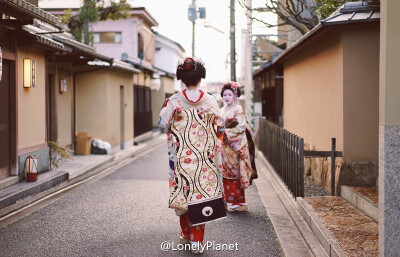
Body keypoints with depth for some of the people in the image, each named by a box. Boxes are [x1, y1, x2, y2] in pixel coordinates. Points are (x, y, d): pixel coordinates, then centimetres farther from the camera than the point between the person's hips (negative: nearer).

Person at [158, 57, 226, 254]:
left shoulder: (174, 101, -6)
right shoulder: (210, 101, -5)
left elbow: (163, 124, -2)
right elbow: (219, 127, 0)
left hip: (181, 156, 0)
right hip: (204, 156, 0)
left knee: (184, 192, 14)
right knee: (201, 193, 5)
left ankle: (186, 234, 27)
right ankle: (197, 240, 6)